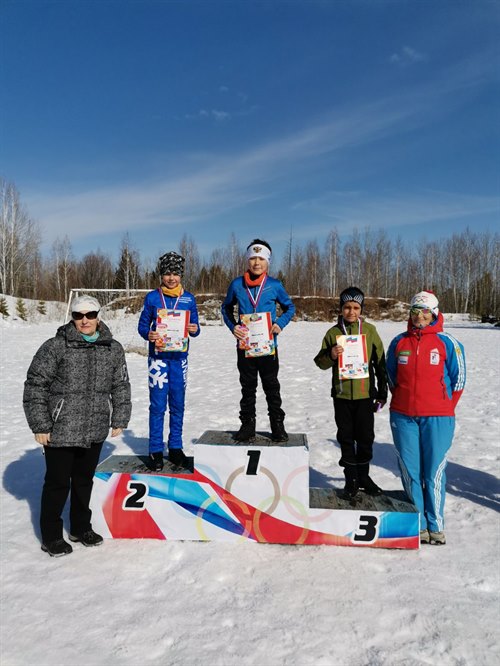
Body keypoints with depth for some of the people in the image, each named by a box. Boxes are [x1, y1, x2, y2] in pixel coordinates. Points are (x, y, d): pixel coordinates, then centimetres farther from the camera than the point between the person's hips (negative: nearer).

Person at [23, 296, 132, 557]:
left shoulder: (113, 349, 3)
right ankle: (51, 536, 28)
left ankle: (81, 528, 38)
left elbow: (121, 386, 11)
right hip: (60, 431, -4)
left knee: (85, 480, 19)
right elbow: (35, 386, -8)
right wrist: (40, 425, -9)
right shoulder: (55, 347, -10)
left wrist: (119, 419, 8)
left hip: (95, 431, 4)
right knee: (58, 483, 8)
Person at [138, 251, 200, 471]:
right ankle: (155, 450, 11)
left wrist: (194, 330, -13)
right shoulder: (152, 297, 2)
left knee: (178, 405, 8)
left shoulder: (188, 299, 6)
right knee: (158, 405, 0)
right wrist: (148, 334, -17)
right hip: (158, 357, -2)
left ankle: (175, 448, 21)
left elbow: (194, 327, 10)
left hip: (179, 357, 2)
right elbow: (142, 326, 4)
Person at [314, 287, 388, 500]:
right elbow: (321, 363, 4)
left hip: (365, 394, 0)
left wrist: (382, 392, 6)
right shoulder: (333, 332, 1)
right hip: (342, 394, 0)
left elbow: (380, 362, 6)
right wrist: (331, 355, -18)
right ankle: (351, 478, 23)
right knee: (346, 438, 9)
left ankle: (363, 476, 28)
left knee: (365, 437, 9)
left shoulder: (369, 330, 1)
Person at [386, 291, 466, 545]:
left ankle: (436, 526, 17)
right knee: (410, 471, 7)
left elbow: (458, 379, 4)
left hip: (437, 418, -2)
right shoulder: (399, 342, 6)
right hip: (403, 417, 3)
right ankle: (418, 524, 20)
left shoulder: (447, 343, -1)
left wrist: (445, 409, 5)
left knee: (434, 473, 2)